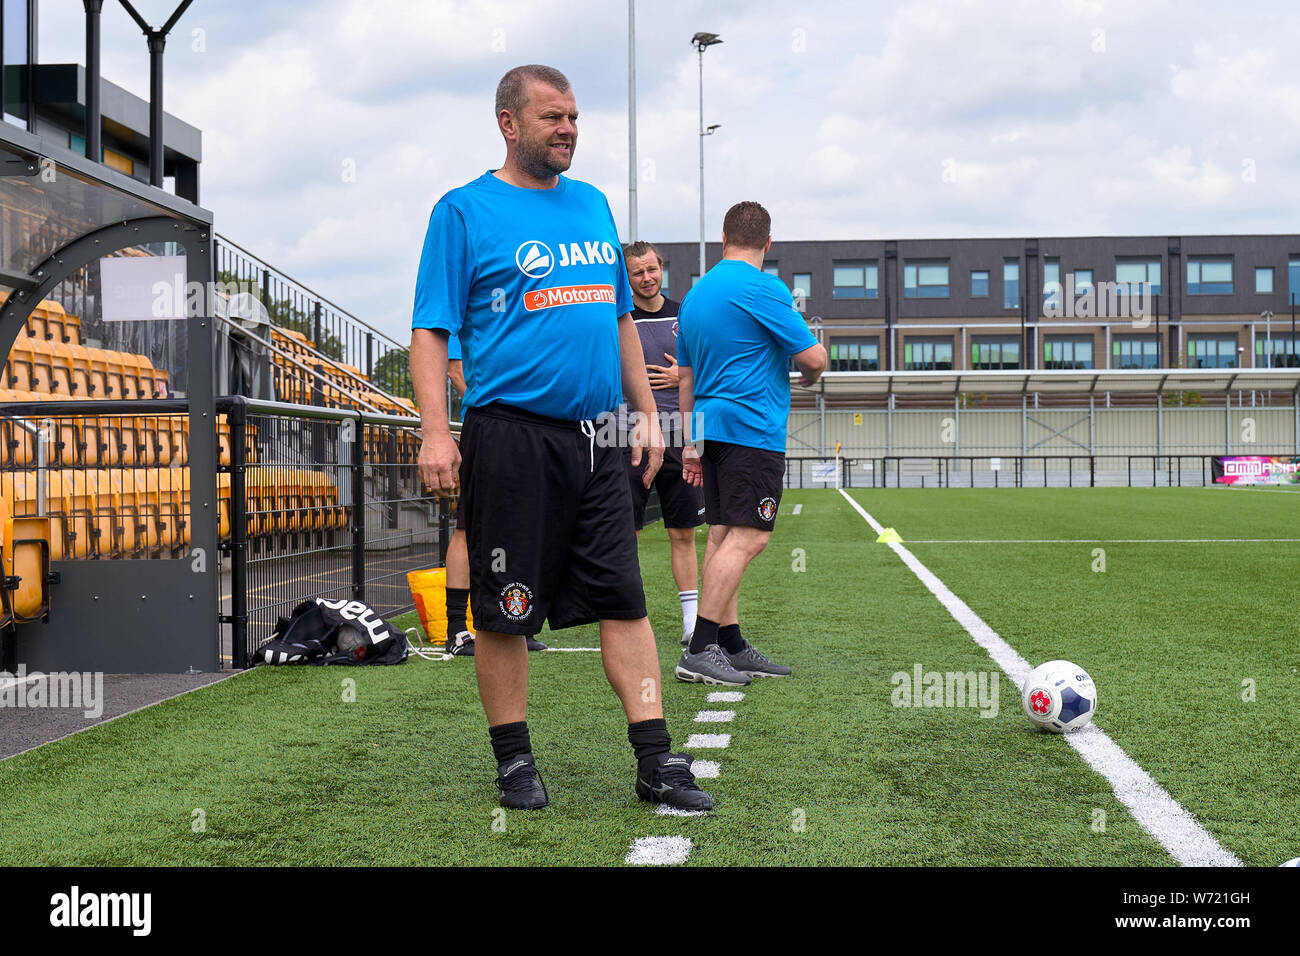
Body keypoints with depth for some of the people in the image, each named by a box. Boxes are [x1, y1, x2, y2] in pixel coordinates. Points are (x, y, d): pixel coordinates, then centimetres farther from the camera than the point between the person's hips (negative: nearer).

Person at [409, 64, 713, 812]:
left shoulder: (593, 205, 16)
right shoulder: (466, 211, -2)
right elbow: (431, 332, -5)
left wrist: (647, 413, 17)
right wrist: (435, 432, -15)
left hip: (596, 441, 5)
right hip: (511, 437, -5)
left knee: (625, 599, 4)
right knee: (505, 610, 2)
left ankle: (657, 762, 8)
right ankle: (515, 762, 17)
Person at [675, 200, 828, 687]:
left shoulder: (695, 294, 16)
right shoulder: (763, 289, -9)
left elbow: (686, 376, 20)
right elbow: (813, 358, -10)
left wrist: (691, 443, 23)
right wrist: (809, 376, 14)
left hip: (710, 425, 9)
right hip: (753, 428, -9)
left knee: (723, 534, 9)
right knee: (747, 537, -11)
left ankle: (730, 645, 11)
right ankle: (700, 651, -16)